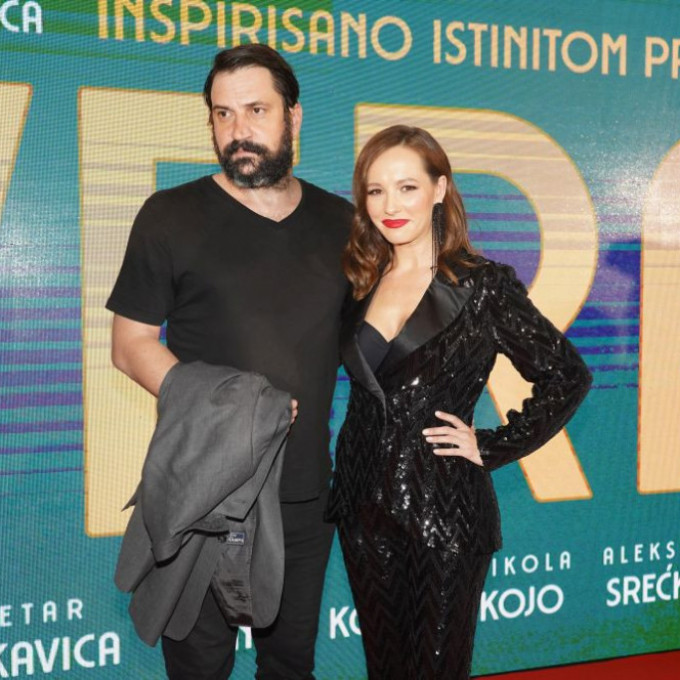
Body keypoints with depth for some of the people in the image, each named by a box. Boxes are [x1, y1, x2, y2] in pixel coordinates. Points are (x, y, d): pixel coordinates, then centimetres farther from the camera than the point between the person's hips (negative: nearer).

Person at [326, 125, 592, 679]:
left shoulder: (482, 285, -10)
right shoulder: (359, 280, 4)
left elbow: (566, 378, -7)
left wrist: (492, 447, -8)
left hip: (443, 512, -4)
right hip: (364, 506, 5)